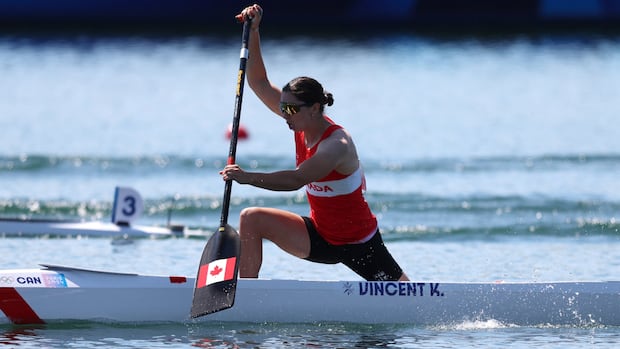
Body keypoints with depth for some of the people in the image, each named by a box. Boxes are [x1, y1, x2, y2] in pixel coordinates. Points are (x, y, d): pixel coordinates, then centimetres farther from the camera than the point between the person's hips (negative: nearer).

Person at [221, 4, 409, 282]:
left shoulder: (336, 144, -28)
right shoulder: (302, 123, -5)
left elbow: (296, 180, -41)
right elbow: (259, 83, -3)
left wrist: (248, 178, -45)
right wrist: (253, 33, -12)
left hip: (359, 245, -7)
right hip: (319, 237, 7)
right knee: (251, 219, -10)